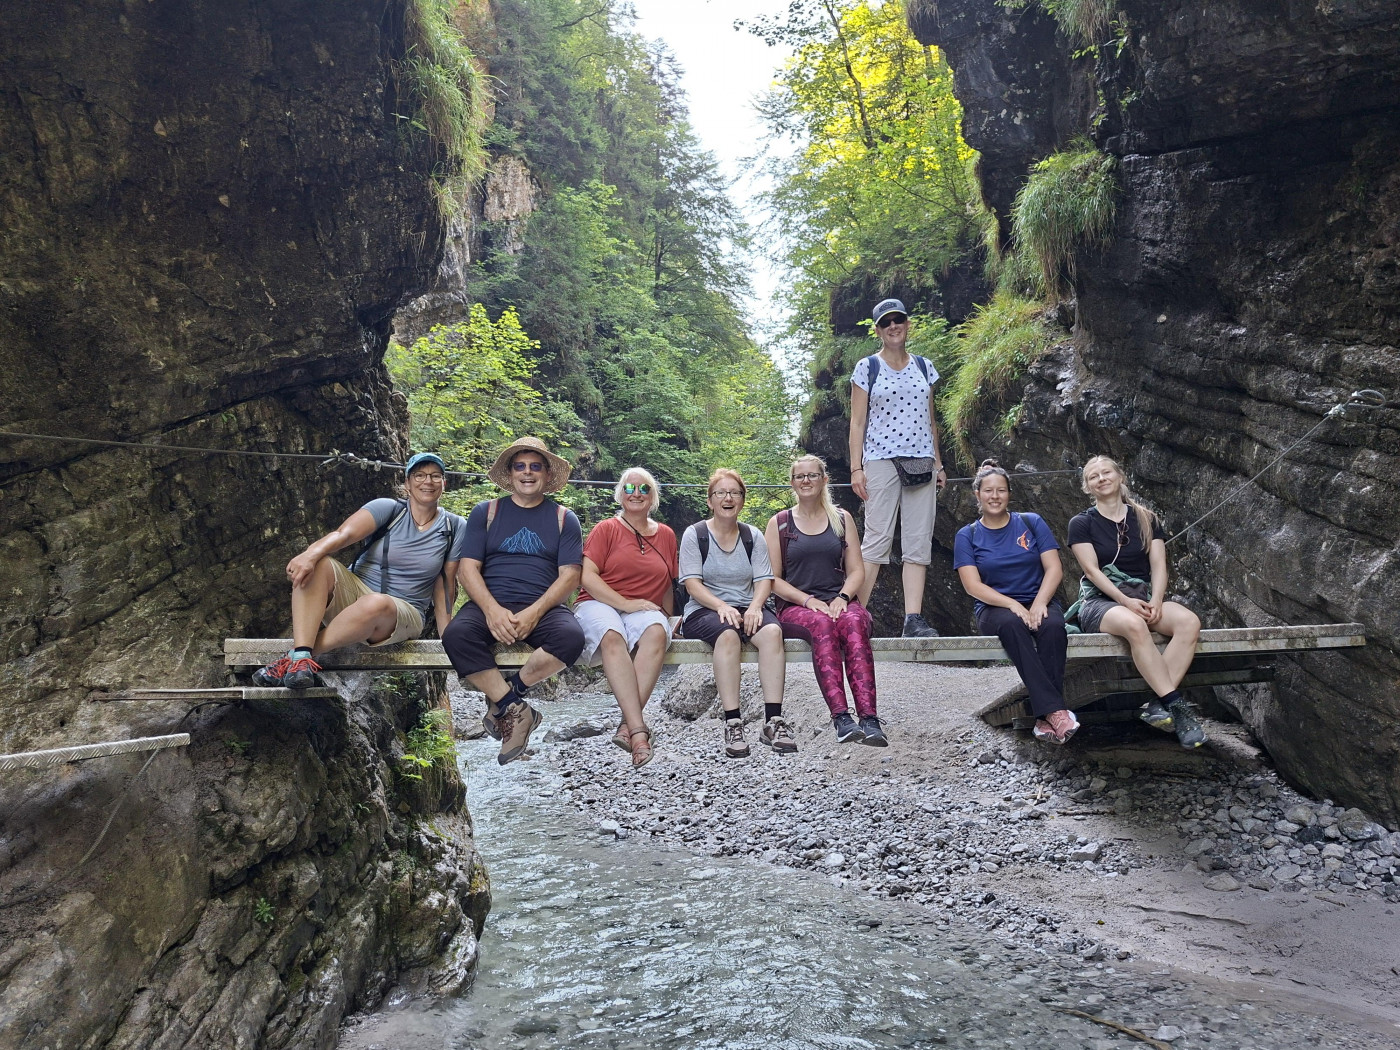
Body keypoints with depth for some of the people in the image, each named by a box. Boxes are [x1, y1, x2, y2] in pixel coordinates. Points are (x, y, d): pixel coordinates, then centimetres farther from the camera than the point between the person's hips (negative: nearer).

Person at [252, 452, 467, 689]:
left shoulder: (455, 528, 2)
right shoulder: (388, 509, -1)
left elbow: (445, 586, 4)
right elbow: (343, 534, -18)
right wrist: (310, 555, -39)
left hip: (402, 614, -1)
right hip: (352, 595, 1)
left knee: (376, 604, -38)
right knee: (317, 564, -28)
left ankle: (301, 655, -25)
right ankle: (301, 658, -39)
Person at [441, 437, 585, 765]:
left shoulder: (563, 518, 13)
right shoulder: (486, 512, 14)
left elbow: (570, 575, 3)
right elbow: (468, 567, 4)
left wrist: (535, 612, -15)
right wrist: (492, 609, -15)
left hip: (543, 608, 0)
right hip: (490, 605, 0)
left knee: (571, 637, -33)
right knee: (456, 635, -32)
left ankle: (505, 697, -12)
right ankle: (515, 710, -19)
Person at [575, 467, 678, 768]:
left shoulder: (665, 535, 18)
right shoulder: (606, 529, 7)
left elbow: (668, 585, 24)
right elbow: (587, 577, -4)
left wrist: (666, 615, 9)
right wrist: (626, 603, -13)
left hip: (645, 610, 2)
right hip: (599, 605, -2)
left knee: (656, 632, -35)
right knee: (612, 636, -38)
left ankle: (627, 725, -38)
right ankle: (639, 730, -43)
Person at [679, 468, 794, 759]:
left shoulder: (752, 536, 14)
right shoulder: (694, 534, 4)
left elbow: (764, 579, 4)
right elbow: (692, 583, -7)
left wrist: (755, 607, -17)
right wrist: (721, 606, -23)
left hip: (746, 608, 3)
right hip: (704, 610, -3)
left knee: (772, 631, -30)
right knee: (728, 634, -37)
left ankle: (773, 721, -33)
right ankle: (732, 723, -38)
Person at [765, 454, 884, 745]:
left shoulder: (842, 519, 18)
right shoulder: (779, 523, 12)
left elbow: (856, 570, 12)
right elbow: (773, 579, 5)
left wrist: (843, 597, -9)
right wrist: (808, 601, -10)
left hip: (840, 603, 2)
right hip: (796, 607, -1)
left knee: (854, 622, -35)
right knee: (822, 624, -37)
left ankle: (869, 718, -48)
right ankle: (840, 717, -49)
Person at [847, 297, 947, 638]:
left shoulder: (923, 367, 15)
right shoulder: (867, 367, 4)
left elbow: (930, 419, 19)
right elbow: (857, 421, 0)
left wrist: (938, 463, 14)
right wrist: (856, 467, -7)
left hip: (921, 463, 4)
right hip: (881, 460, -4)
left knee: (919, 542, -1)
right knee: (877, 539, -10)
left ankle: (914, 618, -1)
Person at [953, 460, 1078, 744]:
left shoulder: (1032, 523, 10)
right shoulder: (967, 536, 7)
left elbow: (1054, 569, 1)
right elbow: (973, 585, -4)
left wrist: (1039, 603, -17)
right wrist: (1013, 605, -19)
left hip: (1038, 603, 1)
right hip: (995, 608, -1)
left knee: (1053, 625, -34)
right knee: (1011, 623, -37)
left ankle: (1046, 719, -34)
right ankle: (1055, 710, -41)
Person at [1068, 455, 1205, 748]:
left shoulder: (1146, 520, 15)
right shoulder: (1082, 523, 5)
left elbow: (1159, 566, 5)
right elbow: (1092, 570, -6)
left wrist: (1156, 601, -14)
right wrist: (1125, 601, -20)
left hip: (1144, 597, 4)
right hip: (1100, 601, -4)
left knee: (1189, 622, -29)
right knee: (1134, 625, -39)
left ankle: (1158, 704, -33)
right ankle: (1176, 705, -36)